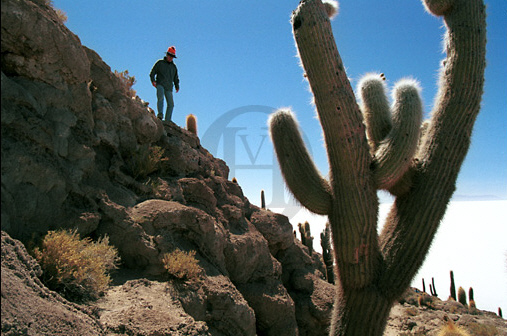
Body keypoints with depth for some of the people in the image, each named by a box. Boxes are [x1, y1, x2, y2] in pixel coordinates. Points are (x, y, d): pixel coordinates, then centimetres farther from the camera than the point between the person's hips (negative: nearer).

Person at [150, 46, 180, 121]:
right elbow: (152, 72, 9)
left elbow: (176, 78, 28)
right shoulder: (160, 63, 10)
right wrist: (153, 80, -7)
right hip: (160, 85, -4)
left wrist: (177, 86, 14)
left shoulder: (174, 66, 21)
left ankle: (167, 120, -1)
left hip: (169, 87, 4)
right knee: (160, 98, -31)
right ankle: (160, 114, -41)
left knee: (171, 104, -5)